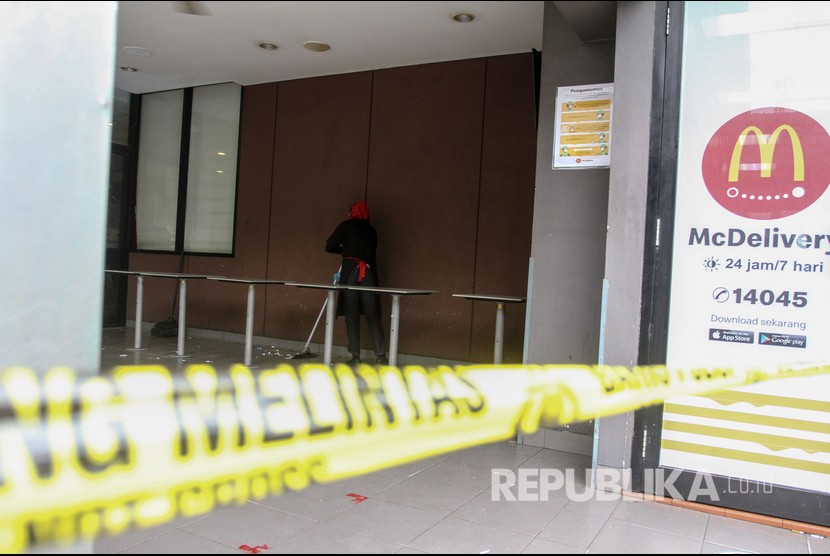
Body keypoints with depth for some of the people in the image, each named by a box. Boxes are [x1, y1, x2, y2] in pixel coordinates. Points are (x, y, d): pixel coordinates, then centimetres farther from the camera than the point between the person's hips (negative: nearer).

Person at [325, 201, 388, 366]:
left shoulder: (346, 225, 6)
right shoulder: (371, 230, 18)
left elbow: (330, 246, 1)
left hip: (351, 271, -3)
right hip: (369, 272, 3)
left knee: (352, 315, 2)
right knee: (373, 316, 3)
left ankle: (355, 356, 1)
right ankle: (381, 355, -2)